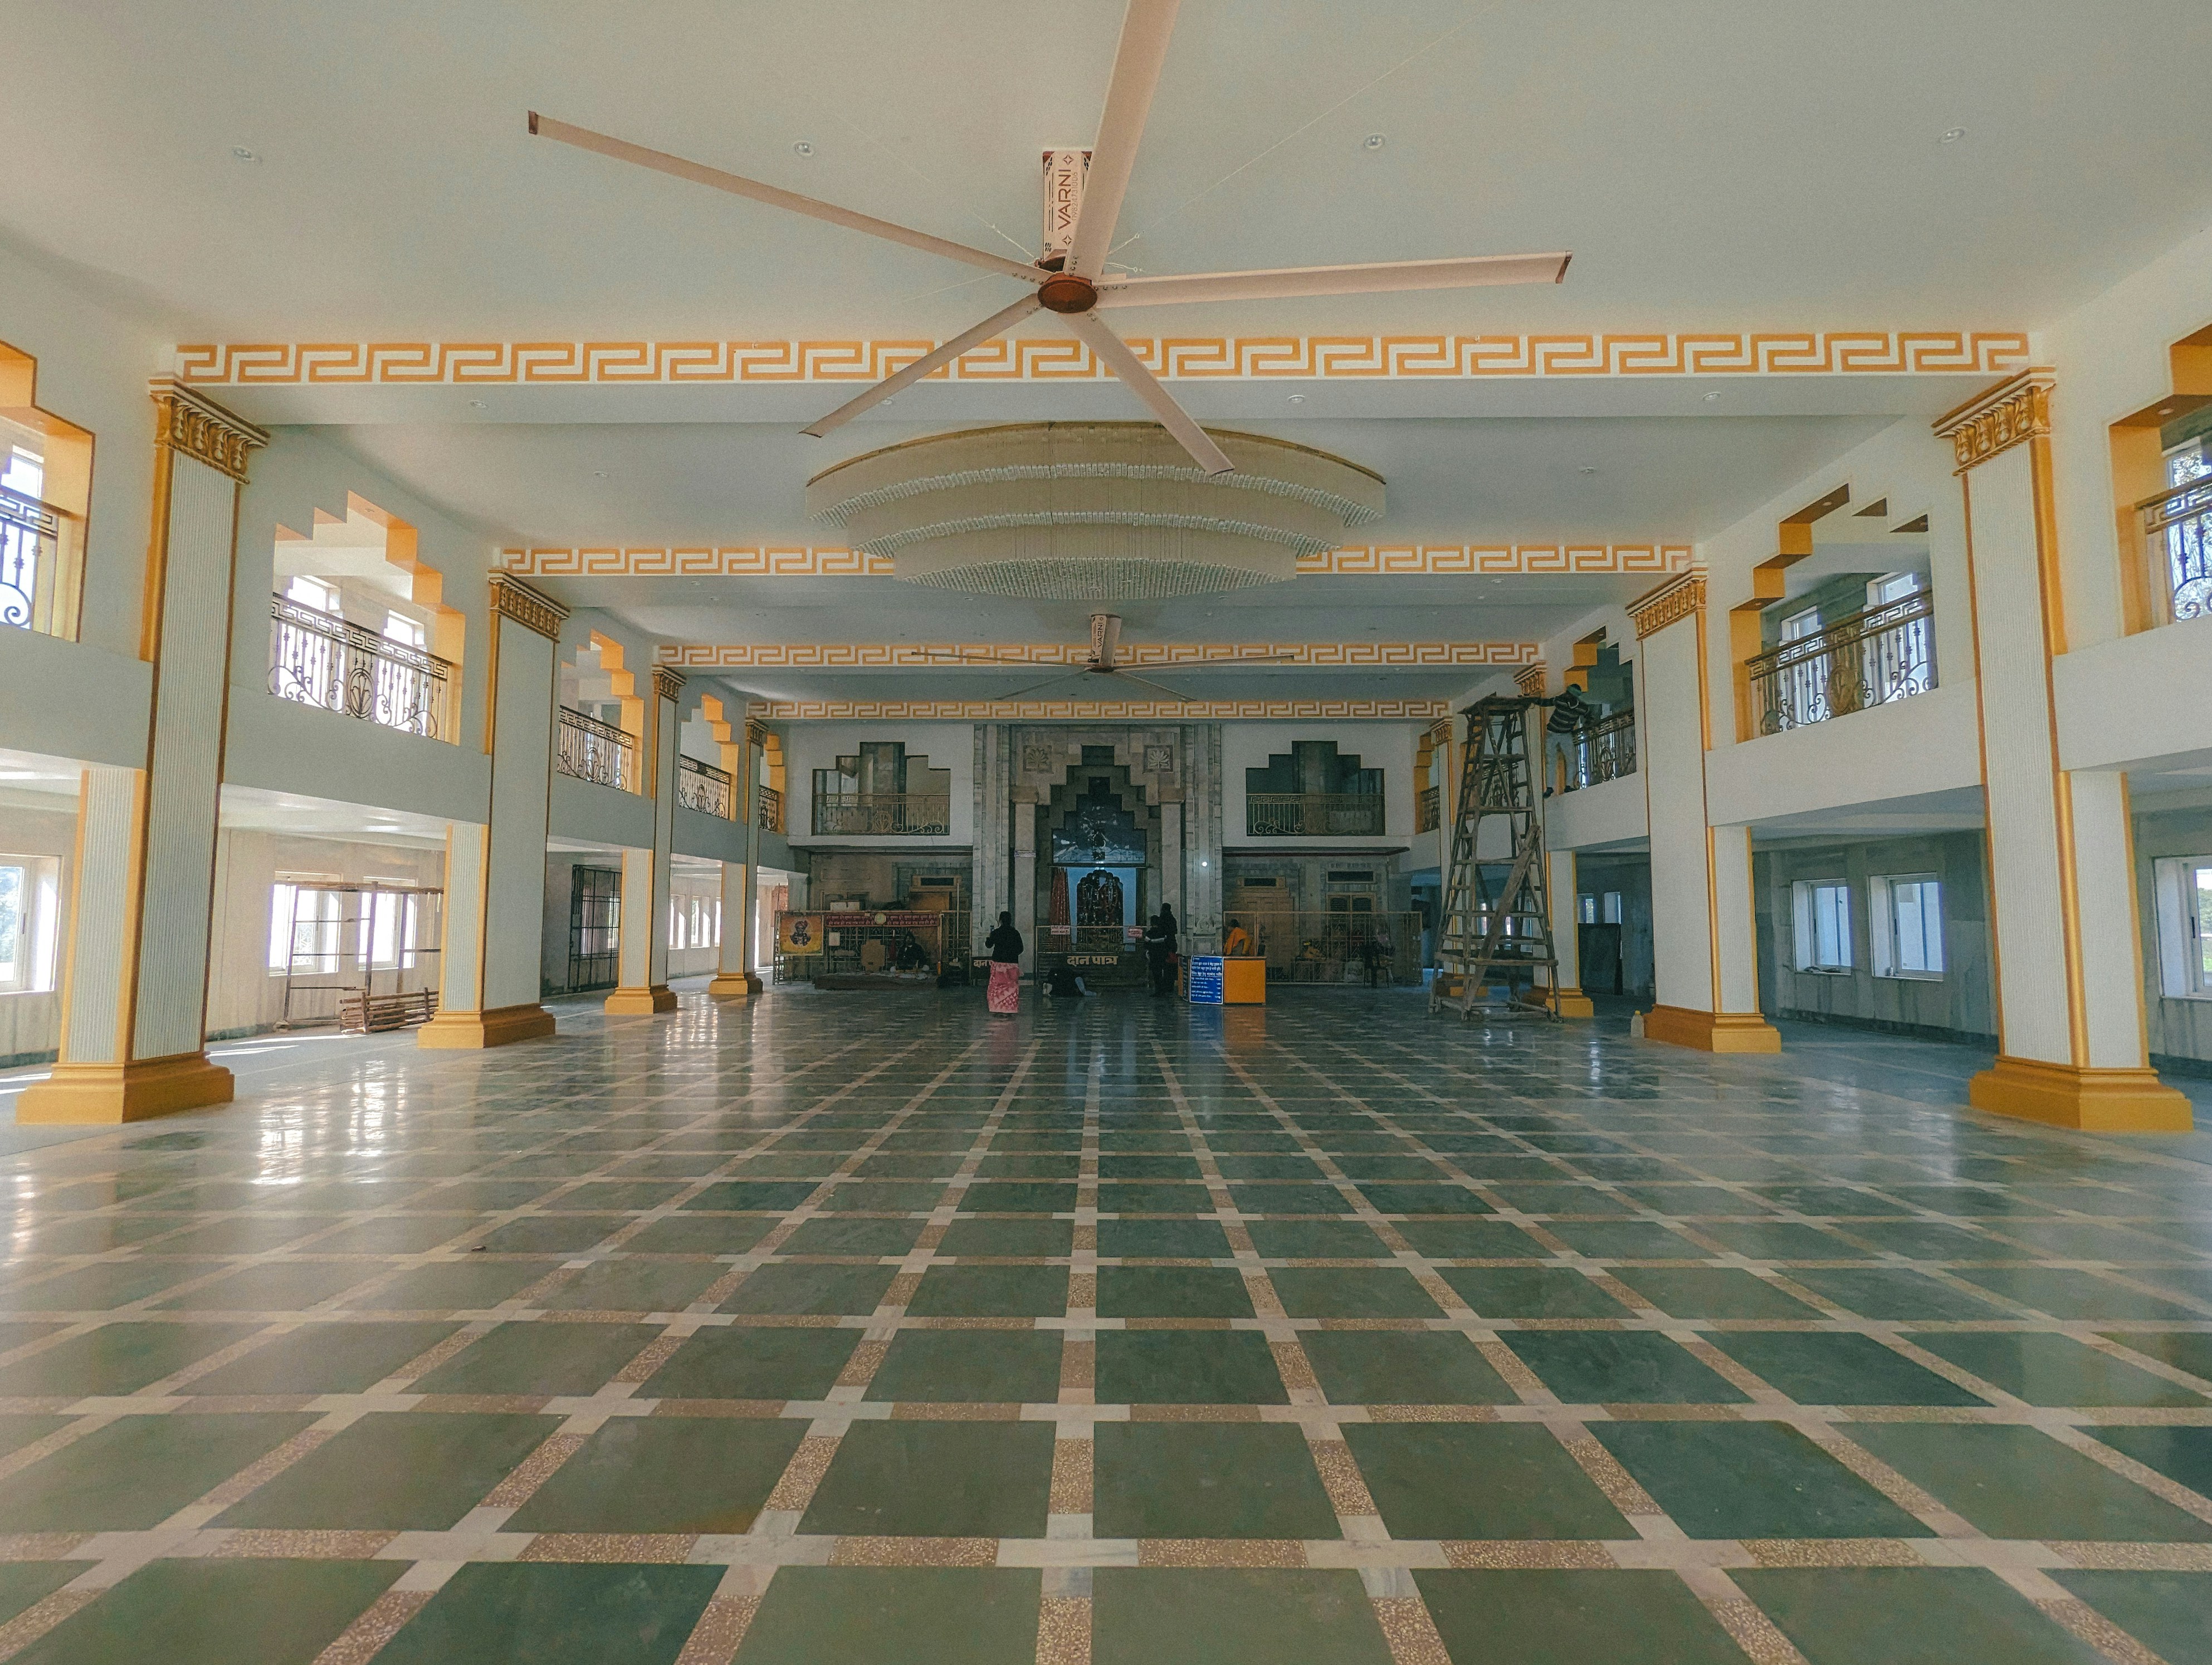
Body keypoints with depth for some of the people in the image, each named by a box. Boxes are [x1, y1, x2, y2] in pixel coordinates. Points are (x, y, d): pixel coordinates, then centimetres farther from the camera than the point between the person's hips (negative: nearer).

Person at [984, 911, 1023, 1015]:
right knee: (1012, 987, 6)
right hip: (1012, 963, 1)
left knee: (999, 986, 6)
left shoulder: (996, 933, -5)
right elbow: (1020, 949, 2)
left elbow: (989, 945, 8)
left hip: (998, 962, -1)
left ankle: (1000, 1009, 3)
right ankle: (1010, 1010, 4)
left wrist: (988, 938, 28)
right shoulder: (1015, 933, -2)